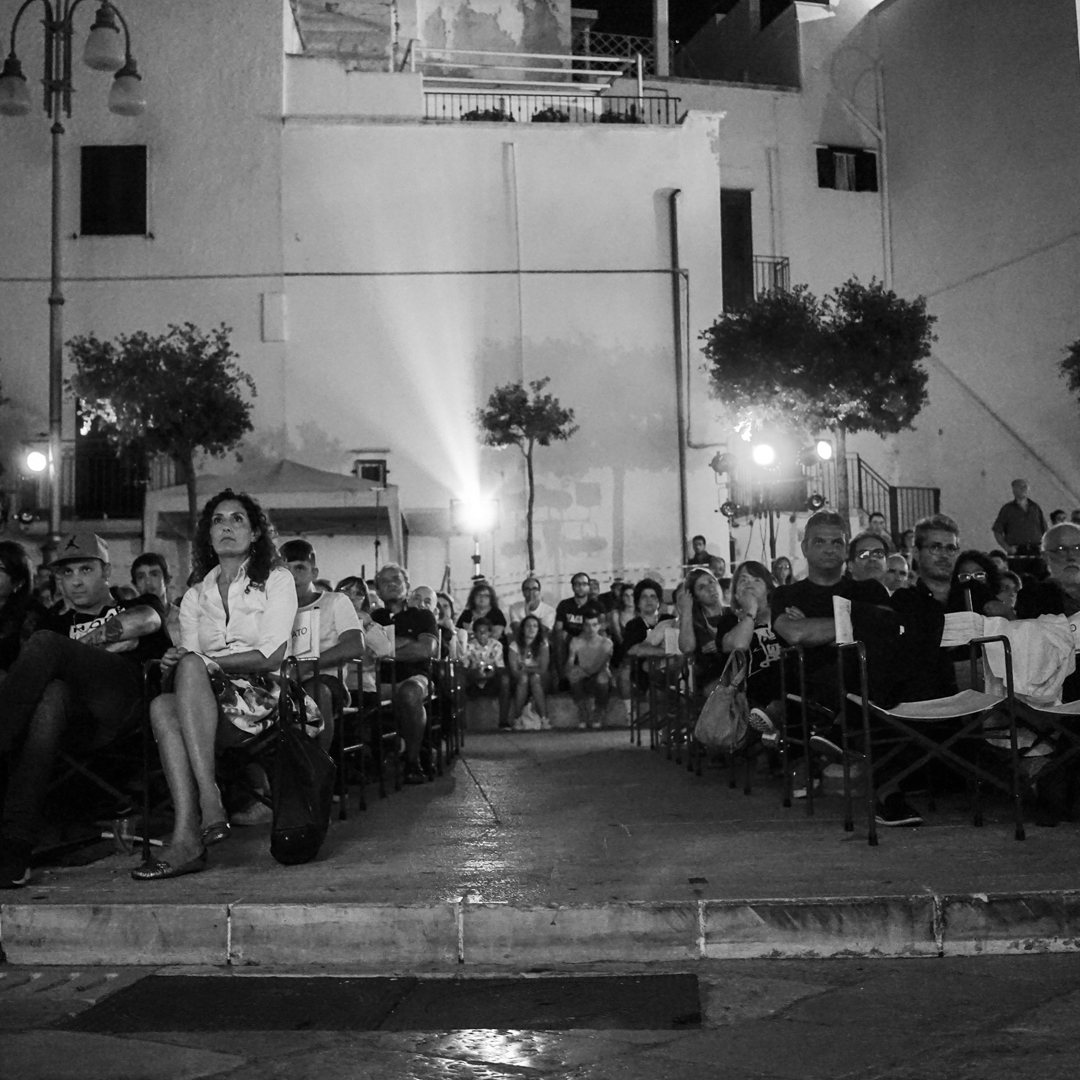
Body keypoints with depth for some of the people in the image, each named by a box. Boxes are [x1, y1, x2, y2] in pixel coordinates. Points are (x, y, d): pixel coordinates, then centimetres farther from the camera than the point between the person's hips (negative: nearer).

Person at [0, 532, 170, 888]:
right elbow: (36, 672, 15)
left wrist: (88, 641, 7)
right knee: (51, 696, -39)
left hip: (127, 702, -2)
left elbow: (149, 620, 4)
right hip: (84, 725, 2)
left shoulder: (137, 605, 30)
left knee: (45, 643, -24)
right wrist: (112, 643, 3)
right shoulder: (57, 621, 35)